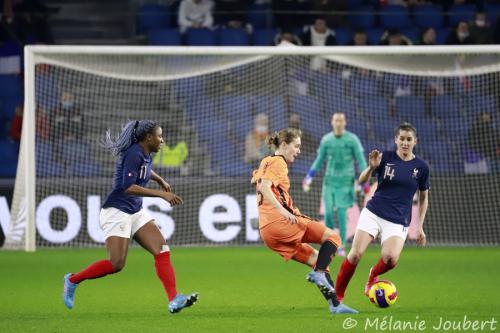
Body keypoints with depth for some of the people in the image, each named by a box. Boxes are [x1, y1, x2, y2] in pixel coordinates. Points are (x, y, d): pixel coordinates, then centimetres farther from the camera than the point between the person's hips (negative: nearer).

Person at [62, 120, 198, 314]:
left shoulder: (146, 154, 9)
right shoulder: (134, 154, -18)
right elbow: (128, 187, -28)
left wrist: (160, 180, 25)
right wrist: (162, 195, -29)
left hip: (136, 212, 9)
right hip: (117, 212, -9)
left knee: (162, 251, -8)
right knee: (116, 264, -14)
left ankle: (174, 300, -15)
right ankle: (72, 280, 7)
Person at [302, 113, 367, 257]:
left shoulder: (352, 139, -7)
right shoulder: (326, 140, 2)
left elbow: (361, 161, -6)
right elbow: (319, 161, 11)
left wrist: (365, 181, -13)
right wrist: (308, 177, 1)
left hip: (346, 182, -3)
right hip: (330, 181, 3)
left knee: (342, 214, -8)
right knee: (328, 213, -6)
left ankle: (341, 247, 3)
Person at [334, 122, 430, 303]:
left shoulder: (421, 167, 2)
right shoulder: (385, 157, -1)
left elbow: (423, 198, 13)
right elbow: (362, 180, -5)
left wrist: (420, 227, 9)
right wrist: (371, 167, -25)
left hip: (398, 221, 0)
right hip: (373, 213, 0)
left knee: (391, 258, -25)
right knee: (355, 254, -15)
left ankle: (373, 275, 10)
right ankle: (338, 295, 3)